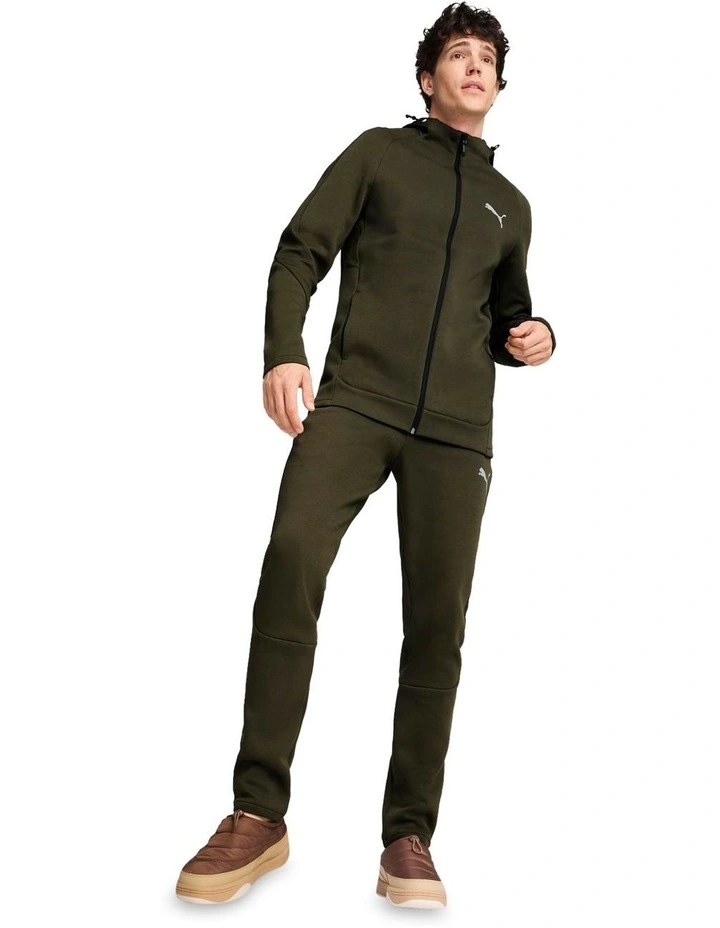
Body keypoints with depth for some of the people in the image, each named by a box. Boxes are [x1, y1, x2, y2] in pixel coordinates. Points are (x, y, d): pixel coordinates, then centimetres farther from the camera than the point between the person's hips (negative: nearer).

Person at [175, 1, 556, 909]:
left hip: (455, 426, 3)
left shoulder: (510, 205, 24)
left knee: (437, 619, -7)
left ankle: (409, 835, -1)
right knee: (292, 557, -24)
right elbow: (300, 254, 6)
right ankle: (259, 814, -19)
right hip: (354, 398, -3)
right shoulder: (379, 152, 15)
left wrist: (534, 338, 7)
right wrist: (283, 351, -11)